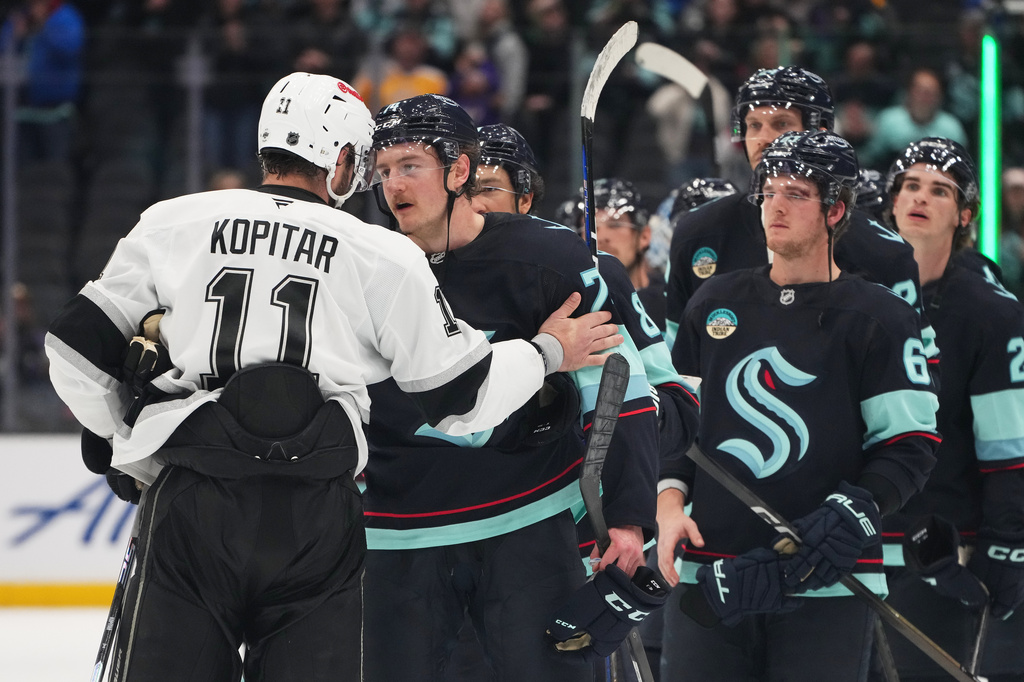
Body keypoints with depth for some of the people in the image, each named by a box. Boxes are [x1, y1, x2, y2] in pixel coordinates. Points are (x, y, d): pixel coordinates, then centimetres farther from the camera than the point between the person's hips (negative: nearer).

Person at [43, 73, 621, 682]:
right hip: (317, 521, -1)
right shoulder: (386, 259, 4)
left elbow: (80, 348, 10)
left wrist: (125, 450, 25)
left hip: (189, 503, 1)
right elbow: (458, 396, 8)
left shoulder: (171, 225, 8)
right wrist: (546, 353, 25)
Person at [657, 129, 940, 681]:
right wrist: (669, 501, 5)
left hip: (827, 582, -4)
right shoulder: (715, 304, 14)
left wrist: (854, 511, -17)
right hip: (710, 573, 4)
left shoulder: (878, 318, 0)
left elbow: (910, 445, -3)